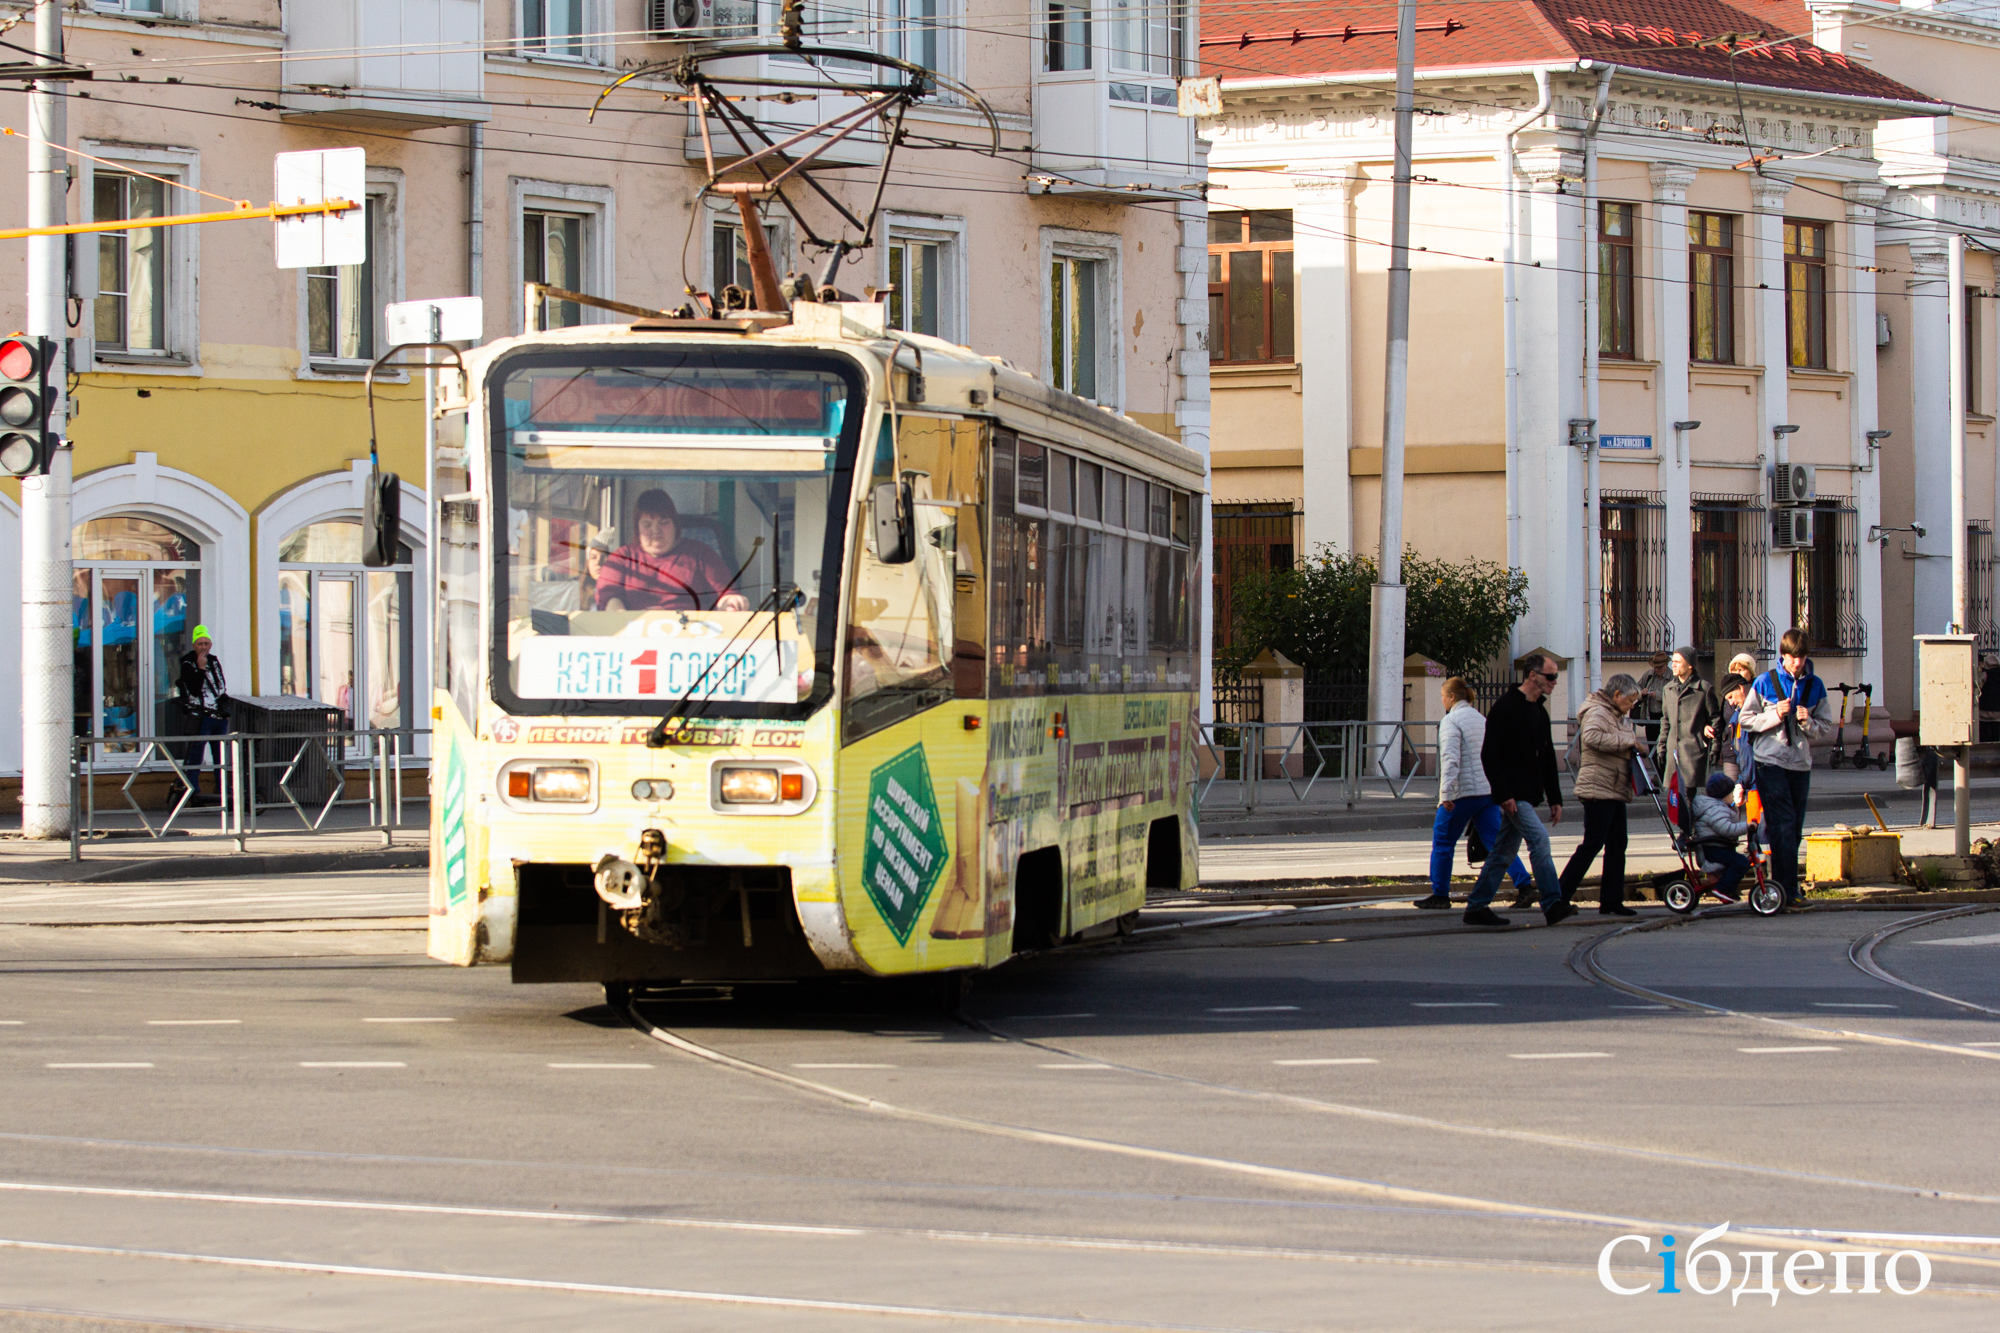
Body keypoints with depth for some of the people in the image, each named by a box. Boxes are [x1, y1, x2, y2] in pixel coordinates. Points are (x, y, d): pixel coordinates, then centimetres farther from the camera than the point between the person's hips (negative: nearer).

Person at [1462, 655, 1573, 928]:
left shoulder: (1540, 711, 16)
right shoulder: (1506, 708, -11)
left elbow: (1548, 758, 22)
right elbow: (1488, 754, -15)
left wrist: (1555, 798, 15)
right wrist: (1504, 794, -21)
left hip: (1528, 794, 9)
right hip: (1512, 794, -9)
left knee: (1504, 852, 9)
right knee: (1538, 837, -17)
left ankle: (1476, 907, 15)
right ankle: (1552, 904, -18)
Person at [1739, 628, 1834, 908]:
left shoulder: (1815, 687, 7)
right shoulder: (1764, 683, 0)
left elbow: (1827, 727, 9)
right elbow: (1747, 719, 2)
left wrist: (1808, 722, -12)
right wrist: (1775, 715, -13)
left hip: (1800, 764, 4)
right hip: (1770, 761, -4)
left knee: (1795, 829, 7)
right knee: (1783, 825, -12)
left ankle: (1784, 888, 15)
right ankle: (1787, 891, -15)